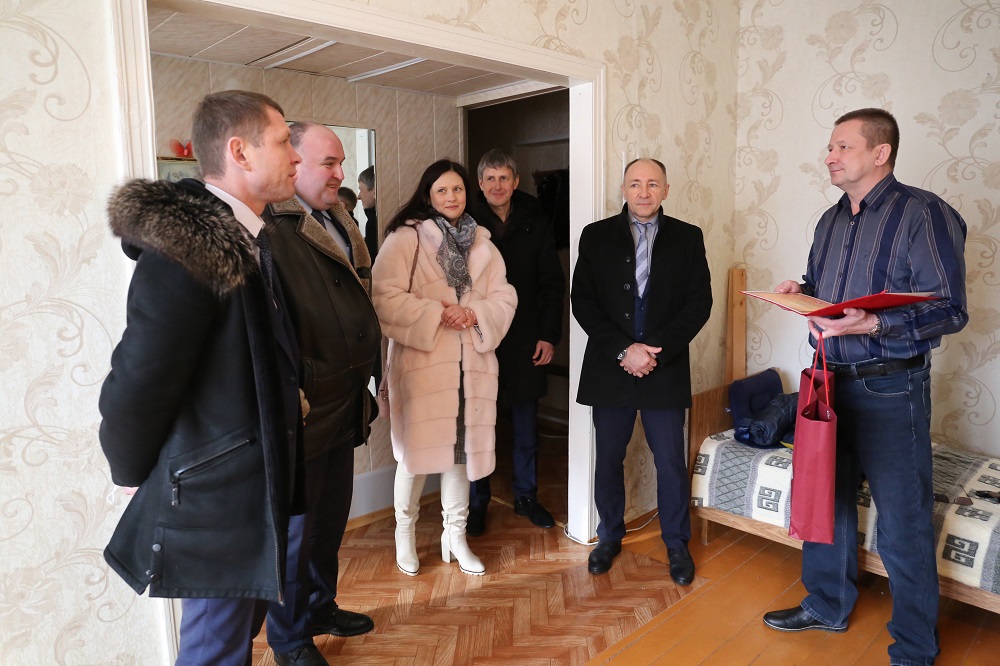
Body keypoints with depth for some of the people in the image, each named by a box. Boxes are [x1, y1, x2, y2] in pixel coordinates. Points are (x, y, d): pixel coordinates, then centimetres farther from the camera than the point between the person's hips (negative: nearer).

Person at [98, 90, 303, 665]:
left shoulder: (242, 239, 6)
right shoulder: (187, 250, -23)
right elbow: (136, 384, -20)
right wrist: (135, 476, -6)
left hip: (252, 484, 9)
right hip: (219, 498, -8)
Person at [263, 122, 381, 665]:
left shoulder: (340, 226, 13)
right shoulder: (270, 229, -16)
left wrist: (363, 372, 17)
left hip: (344, 407, 8)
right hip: (304, 411, -8)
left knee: (331, 518, 22)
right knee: (297, 528, 9)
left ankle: (321, 606, 43)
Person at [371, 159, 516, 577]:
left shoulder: (483, 244, 12)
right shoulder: (405, 238, -3)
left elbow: (504, 299, 7)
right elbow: (386, 297, -13)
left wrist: (474, 315, -11)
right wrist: (436, 315, -17)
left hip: (471, 363, 4)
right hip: (421, 362, -4)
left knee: (462, 447, 11)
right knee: (417, 449, 2)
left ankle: (455, 534, 29)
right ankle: (405, 531, 27)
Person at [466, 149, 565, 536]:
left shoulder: (535, 225, 4)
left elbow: (552, 285, 5)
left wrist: (549, 336, -1)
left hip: (525, 341, 2)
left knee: (525, 424, 11)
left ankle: (526, 496, 27)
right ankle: (477, 502, 20)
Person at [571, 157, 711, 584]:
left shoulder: (688, 238, 5)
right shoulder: (596, 236, 4)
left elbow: (699, 303, -1)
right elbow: (583, 301, -2)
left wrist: (656, 351, -12)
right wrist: (623, 350, -12)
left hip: (665, 371, 0)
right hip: (609, 369, 1)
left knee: (671, 464, 7)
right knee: (608, 460, 11)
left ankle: (677, 544, 27)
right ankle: (610, 536, 30)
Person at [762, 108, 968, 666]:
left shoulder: (924, 213, -11)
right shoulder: (832, 220, 12)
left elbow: (950, 311, -16)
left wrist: (873, 325, -28)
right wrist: (801, 293, 2)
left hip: (891, 389, -7)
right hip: (831, 381, 7)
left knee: (904, 524, 3)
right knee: (826, 500, 17)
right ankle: (827, 606, 37)